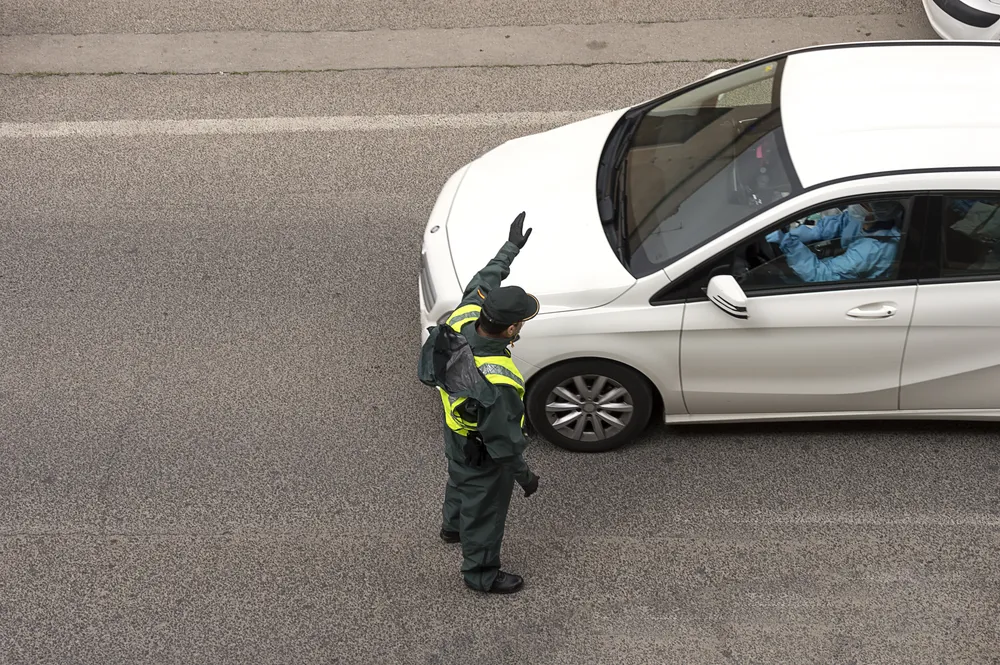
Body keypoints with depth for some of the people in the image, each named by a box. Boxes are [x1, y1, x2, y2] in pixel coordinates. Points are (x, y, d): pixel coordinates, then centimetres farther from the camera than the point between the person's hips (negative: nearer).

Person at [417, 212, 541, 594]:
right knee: (485, 510, 19)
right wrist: (525, 476, -13)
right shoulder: (496, 384, -45)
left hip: (456, 433, 8)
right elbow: (503, 440, -30)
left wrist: (511, 246, 2)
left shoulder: (463, 318, -26)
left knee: (460, 480, 36)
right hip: (481, 454, -8)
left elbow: (482, 282, -3)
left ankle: (453, 527, 67)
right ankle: (481, 573, 46)